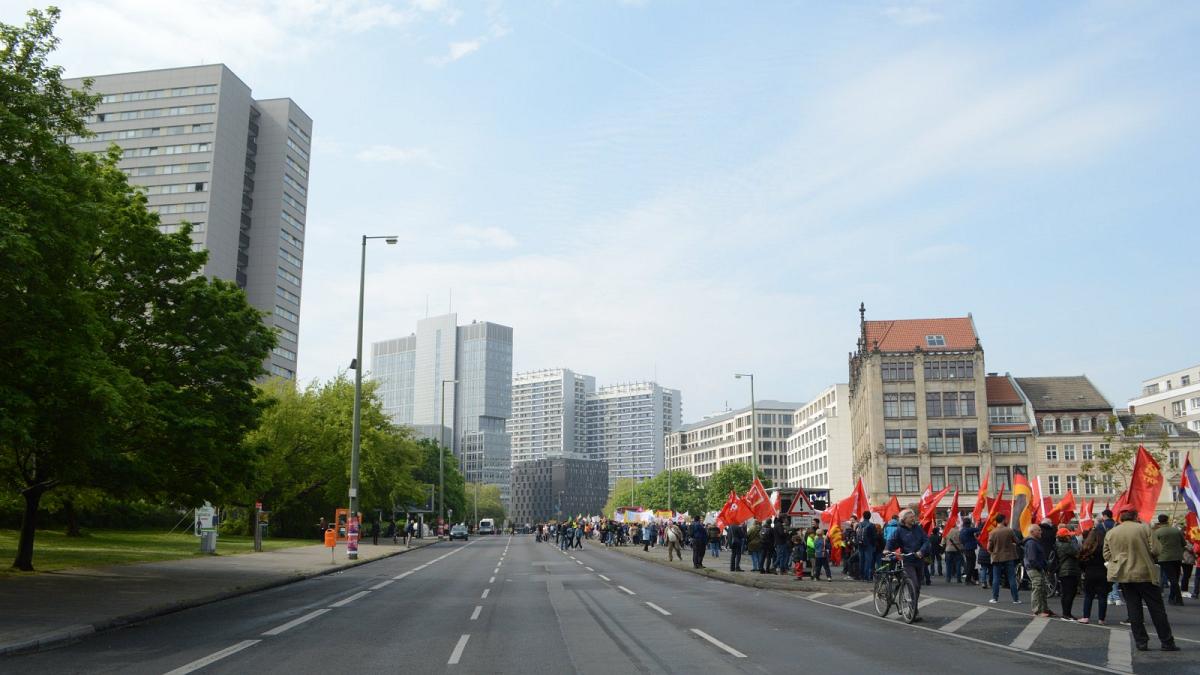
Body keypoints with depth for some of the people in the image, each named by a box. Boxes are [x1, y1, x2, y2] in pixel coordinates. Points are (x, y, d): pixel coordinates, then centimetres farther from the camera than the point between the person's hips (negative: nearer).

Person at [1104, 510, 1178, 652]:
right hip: (1145, 574, -2)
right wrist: (1143, 552, 8)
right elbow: (1156, 550, -11)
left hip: (1124, 576, 3)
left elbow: (1107, 555, 4)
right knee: (1157, 609, 6)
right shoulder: (1144, 528, -8)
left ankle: (1141, 642, 8)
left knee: (1134, 610, 8)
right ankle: (1167, 642, 10)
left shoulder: (1110, 534, 1)